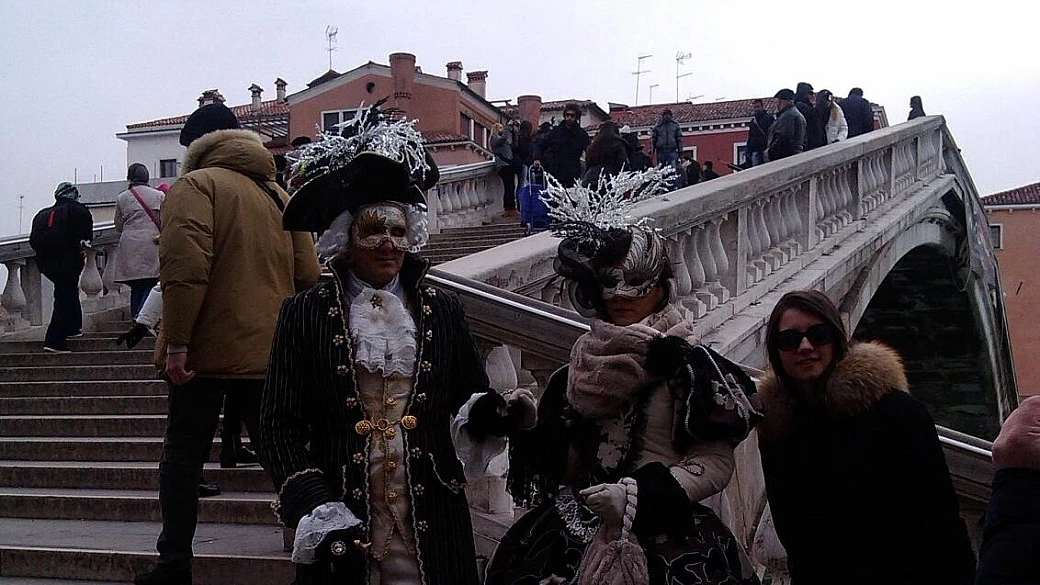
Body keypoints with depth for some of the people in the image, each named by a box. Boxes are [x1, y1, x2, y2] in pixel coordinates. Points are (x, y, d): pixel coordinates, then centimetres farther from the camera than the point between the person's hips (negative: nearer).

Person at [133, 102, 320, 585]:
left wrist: (176, 342, -18)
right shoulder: (279, 195, 13)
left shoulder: (197, 185, -5)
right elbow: (307, 277, 12)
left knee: (184, 452, 6)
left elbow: (185, 268, -19)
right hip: (271, 350, 5)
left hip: (207, 348, -5)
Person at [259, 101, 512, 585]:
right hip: (341, 525, -2)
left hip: (431, 527, 2)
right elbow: (279, 426, -2)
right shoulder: (304, 314, 0)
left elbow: (470, 398, 10)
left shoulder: (443, 312, 7)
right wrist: (317, 510, -14)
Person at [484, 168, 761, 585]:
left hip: (668, 536, -4)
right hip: (580, 533, 4)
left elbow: (717, 461, -12)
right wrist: (527, 421, -5)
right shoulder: (587, 357, 6)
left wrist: (637, 494, -20)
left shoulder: (689, 361, -8)